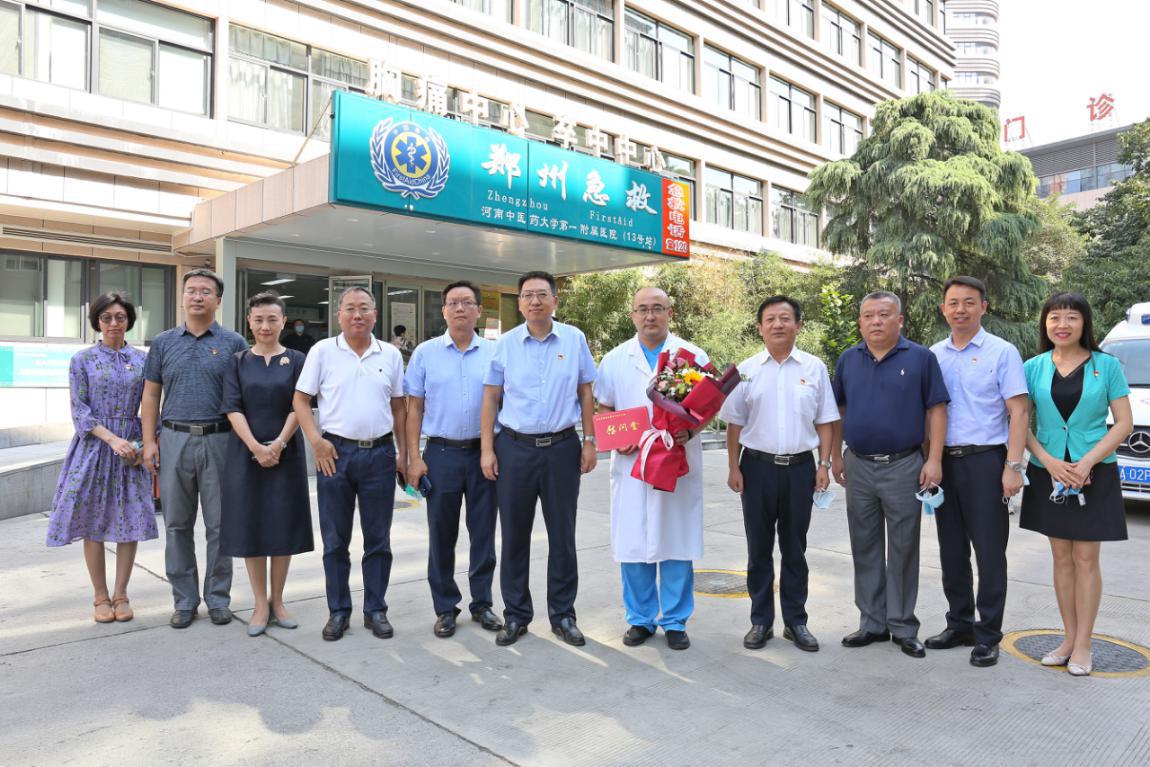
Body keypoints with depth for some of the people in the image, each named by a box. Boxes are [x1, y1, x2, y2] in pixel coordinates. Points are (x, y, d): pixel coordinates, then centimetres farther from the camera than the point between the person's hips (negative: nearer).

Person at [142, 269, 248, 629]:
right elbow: (150, 396, 11)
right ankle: (184, 600, 20)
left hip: (220, 440, -2)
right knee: (178, 525, 8)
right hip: (174, 440, 2)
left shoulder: (234, 344, 4)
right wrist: (150, 442, 2)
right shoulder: (164, 343, 10)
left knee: (219, 524, 4)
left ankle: (218, 598, 17)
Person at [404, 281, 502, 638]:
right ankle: (445, 609, 21)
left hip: (484, 452, 1)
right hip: (441, 452, 0)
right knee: (441, 535, 7)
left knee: (484, 533, 8)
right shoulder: (425, 352, 4)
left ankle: (482, 604, 24)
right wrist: (414, 457, -3)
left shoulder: (494, 352, 4)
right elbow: (414, 408, 3)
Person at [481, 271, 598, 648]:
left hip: (562, 447, 0)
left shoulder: (574, 339, 2)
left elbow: (586, 392, 7)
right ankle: (516, 615, 22)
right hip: (514, 448, 0)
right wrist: (487, 450, -2)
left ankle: (563, 614, 23)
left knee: (562, 535, 8)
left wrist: (589, 441, 2)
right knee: (514, 535, 8)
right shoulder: (506, 343, 2)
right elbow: (490, 397, 4)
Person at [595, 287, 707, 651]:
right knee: (632, 543, 6)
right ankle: (640, 618, 22)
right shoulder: (615, 359, 7)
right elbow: (603, 408, 13)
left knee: (677, 543, 5)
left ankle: (676, 621, 20)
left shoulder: (693, 356, 3)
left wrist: (689, 432, -15)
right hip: (630, 462, 2)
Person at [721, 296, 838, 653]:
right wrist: (734, 468, -1)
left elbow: (825, 421, 5)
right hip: (758, 466, 0)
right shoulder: (746, 370, 2)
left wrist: (824, 465, -1)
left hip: (801, 467, 0)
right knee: (759, 548, 8)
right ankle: (761, 621, 21)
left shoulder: (814, 368, 2)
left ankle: (795, 621, 23)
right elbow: (734, 423, 4)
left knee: (795, 548, 10)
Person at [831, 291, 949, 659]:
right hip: (858, 466, 3)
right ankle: (872, 623, 23)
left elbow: (936, 410, -4)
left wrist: (934, 460, -10)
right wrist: (835, 456, 8)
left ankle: (904, 627, 18)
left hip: (904, 466, -3)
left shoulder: (921, 358, -3)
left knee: (903, 550, 5)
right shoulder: (848, 360, 7)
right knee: (865, 549, 11)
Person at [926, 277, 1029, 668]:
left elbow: (1019, 412, -7)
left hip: (984, 461, -4)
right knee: (951, 551, 12)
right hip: (943, 461, 5)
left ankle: (988, 636, 13)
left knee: (989, 553, 2)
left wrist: (1014, 467, -14)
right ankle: (959, 624, 26)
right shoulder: (934, 355, 9)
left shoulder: (1002, 352, -3)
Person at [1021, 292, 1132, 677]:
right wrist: (1049, 461, -12)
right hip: (1048, 474, 2)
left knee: (1085, 558, 2)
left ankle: (1082, 645, 12)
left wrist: (1087, 462, -15)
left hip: (1094, 473, -2)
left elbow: (1124, 423, -3)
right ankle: (1068, 638, 20)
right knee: (1061, 558, 9)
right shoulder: (1033, 368, 2)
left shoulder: (1107, 365, -2)